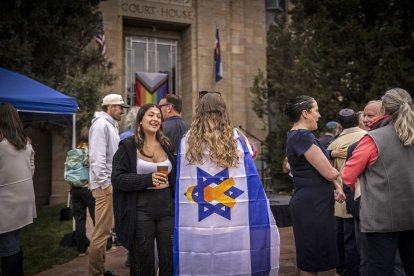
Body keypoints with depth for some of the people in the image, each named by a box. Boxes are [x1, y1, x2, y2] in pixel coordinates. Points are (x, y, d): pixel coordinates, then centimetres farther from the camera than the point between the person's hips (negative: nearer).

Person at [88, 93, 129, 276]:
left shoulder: (110, 125, 19)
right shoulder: (101, 124, -12)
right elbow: (97, 157, -20)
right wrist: (105, 184, -20)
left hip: (110, 184, 10)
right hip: (104, 185, -10)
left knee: (104, 230, 14)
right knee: (102, 231, -6)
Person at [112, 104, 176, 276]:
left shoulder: (167, 146, 11)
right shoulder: (128, 146, -2)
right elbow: (117, 178, -9)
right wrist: (147, 179, -17)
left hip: (167, 210, 4)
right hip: (141, 211, -3)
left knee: (170, 261, 4)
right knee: (143, 262, 8)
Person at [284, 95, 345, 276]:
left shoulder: (297, 136, 14)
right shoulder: (303, 136, -17)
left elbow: (320, 167, 15)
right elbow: (329, 173, -18)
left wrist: (337, 186, -2)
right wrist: (336, 172, 5)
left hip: (311, 203, 10)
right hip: (312, 205, -10)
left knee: (311, 259, 17)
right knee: (313, 261, -1)